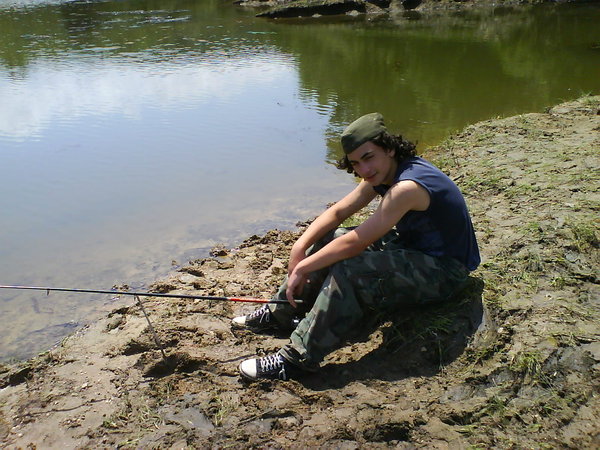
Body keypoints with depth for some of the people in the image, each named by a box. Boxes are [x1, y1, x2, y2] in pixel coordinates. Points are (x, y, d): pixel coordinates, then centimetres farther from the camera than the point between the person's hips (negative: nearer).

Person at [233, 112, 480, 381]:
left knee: (348, 269, -30)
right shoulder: (381, 175, -1)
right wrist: (300, 247, -14)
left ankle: (297, 359, -20)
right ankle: (280, 313, 11)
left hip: (443, 271, -9)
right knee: (328, 238, 1)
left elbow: (356, 242, -30)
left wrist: (302, 268, -22)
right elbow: (338, 212, 0)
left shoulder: (407, 187, -30)